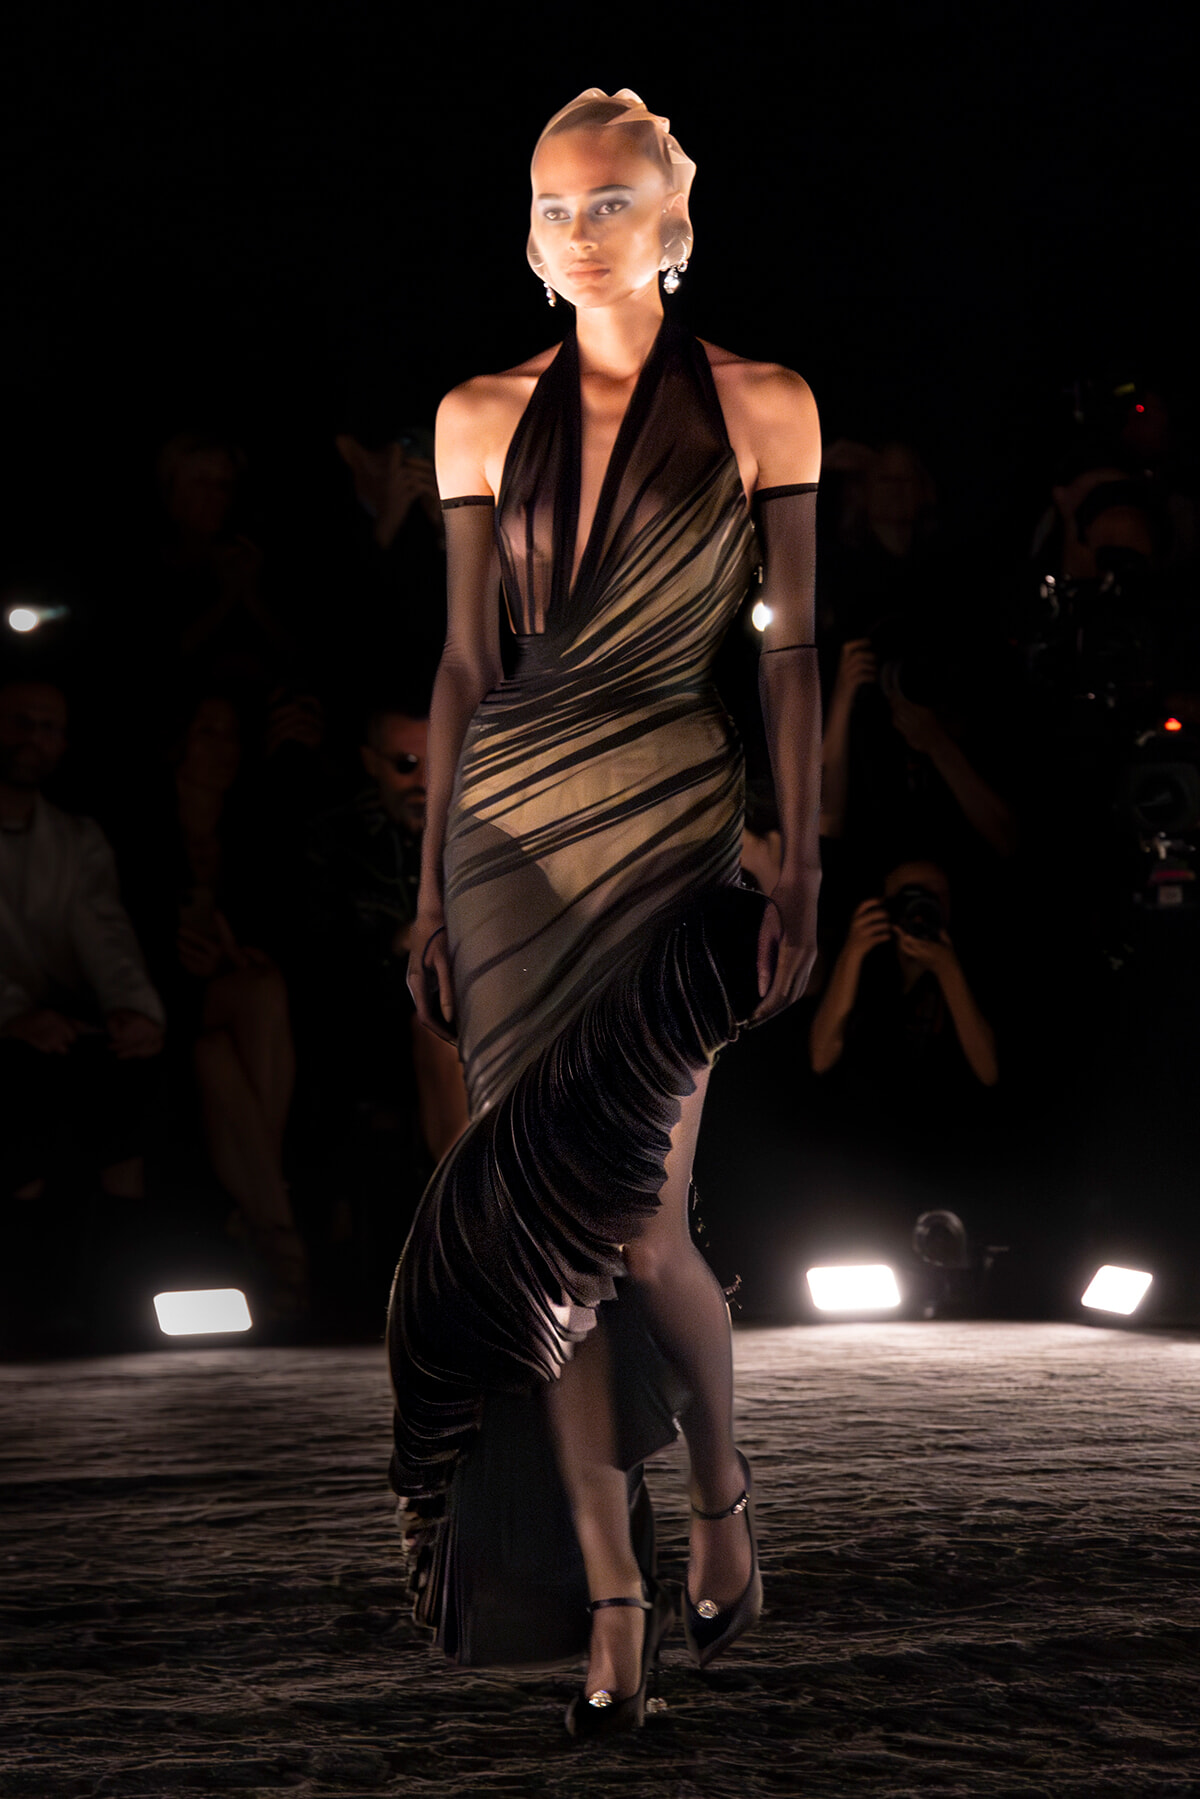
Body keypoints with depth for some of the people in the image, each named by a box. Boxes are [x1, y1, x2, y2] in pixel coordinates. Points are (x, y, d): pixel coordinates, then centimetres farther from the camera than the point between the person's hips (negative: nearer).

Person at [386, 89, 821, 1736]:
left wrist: (800, 873, -4)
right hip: (511, 832, 3)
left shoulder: (762, 408, 1)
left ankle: (721, 1495, 21)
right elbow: (464, 662, 10)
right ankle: (611, 1594, 11)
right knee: (554, 1235, 1)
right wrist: (434, 887, 8)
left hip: (673, 829, -3)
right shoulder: (484, 418, 8)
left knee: (629, 1228, -9)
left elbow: (795, 653, 1)